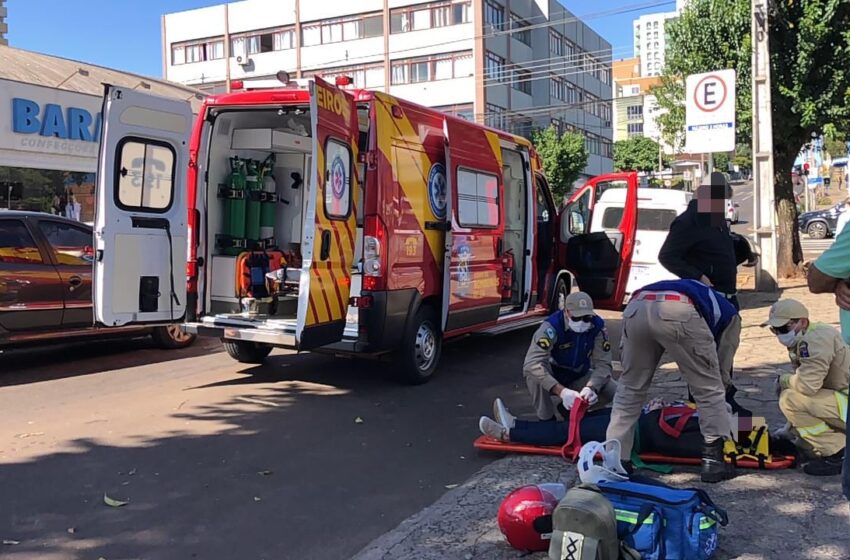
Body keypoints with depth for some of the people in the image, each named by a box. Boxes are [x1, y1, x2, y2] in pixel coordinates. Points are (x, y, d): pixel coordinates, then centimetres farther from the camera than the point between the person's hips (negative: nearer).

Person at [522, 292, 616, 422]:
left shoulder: (598, 327, -20)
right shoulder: (552, 326, -32)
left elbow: (603, 364, -21)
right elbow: (532, 363, -44)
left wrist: (590, 387, -42)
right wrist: (562, 391, -53)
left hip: (578, 377, 4)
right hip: (552, 376, -4)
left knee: (615, 391, -15)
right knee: (533, 371, -36)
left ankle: (564, 406, 6)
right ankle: (546, 419, -14)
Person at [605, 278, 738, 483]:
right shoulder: (727, 311, 34)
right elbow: (722, 365, 30)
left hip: (636, 307, 5)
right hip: (678, 312, -5)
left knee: (629, 388, 21)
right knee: (709, 389, 15)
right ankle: (713, 460, 17)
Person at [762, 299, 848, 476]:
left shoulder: (817, 338, -19)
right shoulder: (802, 342, 11)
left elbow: (808, 385, -29)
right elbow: (808, 388, 17)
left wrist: (783, 380, -7)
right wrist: (788, 428, 15)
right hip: (840, 399, 10)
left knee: (789, 399, -20)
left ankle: (837, 454, -10)